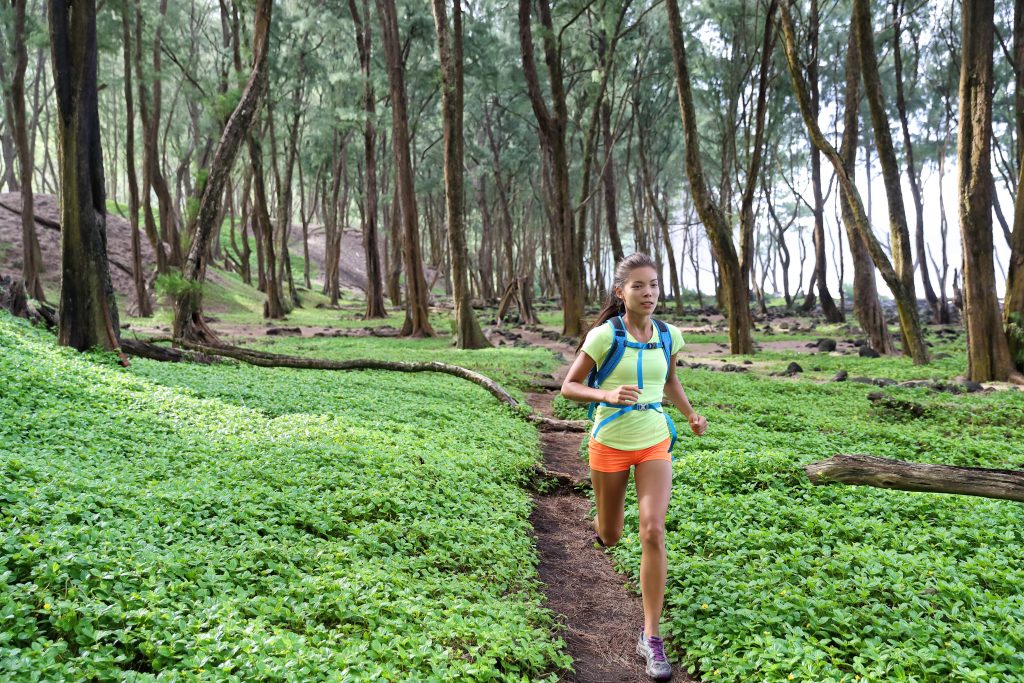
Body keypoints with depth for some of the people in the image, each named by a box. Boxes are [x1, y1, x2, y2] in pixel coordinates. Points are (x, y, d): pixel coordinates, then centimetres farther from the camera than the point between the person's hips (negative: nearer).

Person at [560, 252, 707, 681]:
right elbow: (569, 387, -10)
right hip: (610, 445, -2)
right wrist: (607, 395, -27)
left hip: (655, 444, 2)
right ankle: (602, 525, 57)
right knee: (610, 538, 15)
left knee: (653, 532, -15)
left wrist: (691, 415, 5)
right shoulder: (604, 335, -14)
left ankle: (651, 638, -4)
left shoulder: (669, 335, -1)